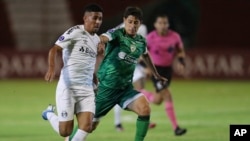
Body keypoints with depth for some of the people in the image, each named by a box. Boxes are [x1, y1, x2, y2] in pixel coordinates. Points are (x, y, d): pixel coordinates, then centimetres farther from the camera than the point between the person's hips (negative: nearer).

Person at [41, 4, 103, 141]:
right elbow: (54, 49, -15)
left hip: (87, 89, 6)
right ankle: (49, 114, 29)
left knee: (86, 127, -11)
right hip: (68, 87, -6)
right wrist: (51, 68, -31)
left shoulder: (96, 39, 15)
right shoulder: (75, 32, -8)